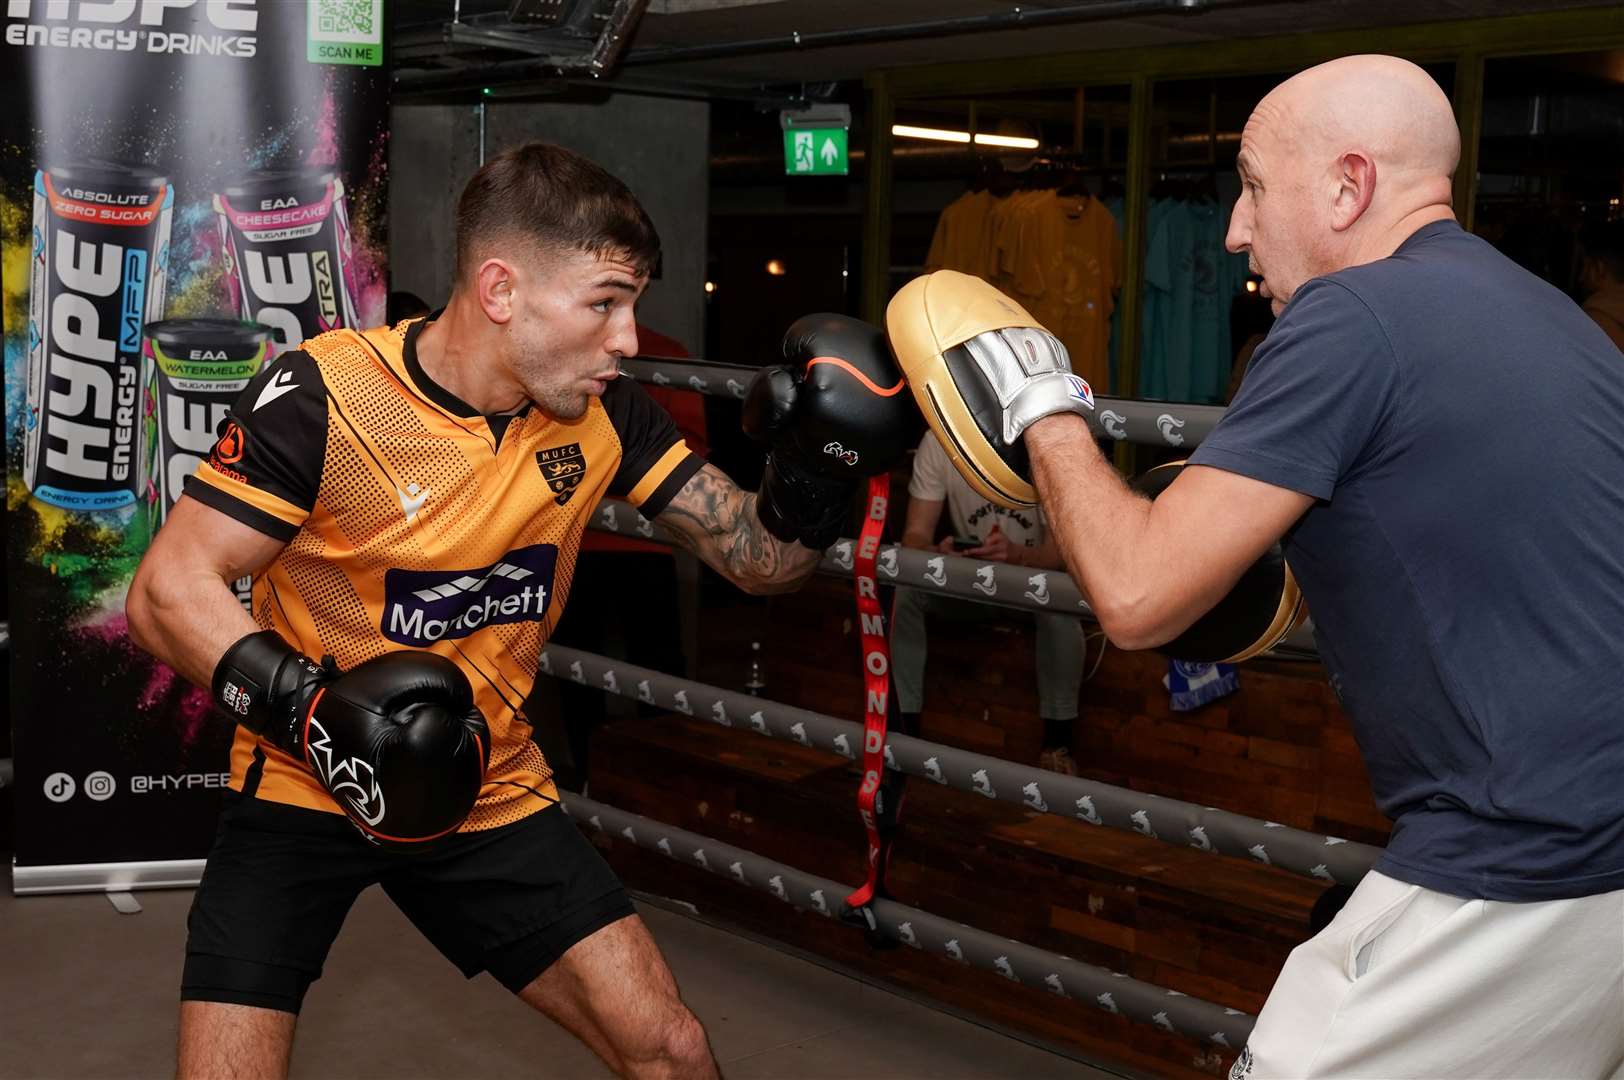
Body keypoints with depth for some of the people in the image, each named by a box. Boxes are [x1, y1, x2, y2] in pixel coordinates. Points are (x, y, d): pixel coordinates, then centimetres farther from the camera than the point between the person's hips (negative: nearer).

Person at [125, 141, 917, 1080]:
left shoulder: (602, 412, -6)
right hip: (304, 788, -3)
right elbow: (167, 591, -20)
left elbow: (758, 559, -1)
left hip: (487, 792, 4)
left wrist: (818, 466, -21)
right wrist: (309, 706, -34)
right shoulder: (322, 396, -21)